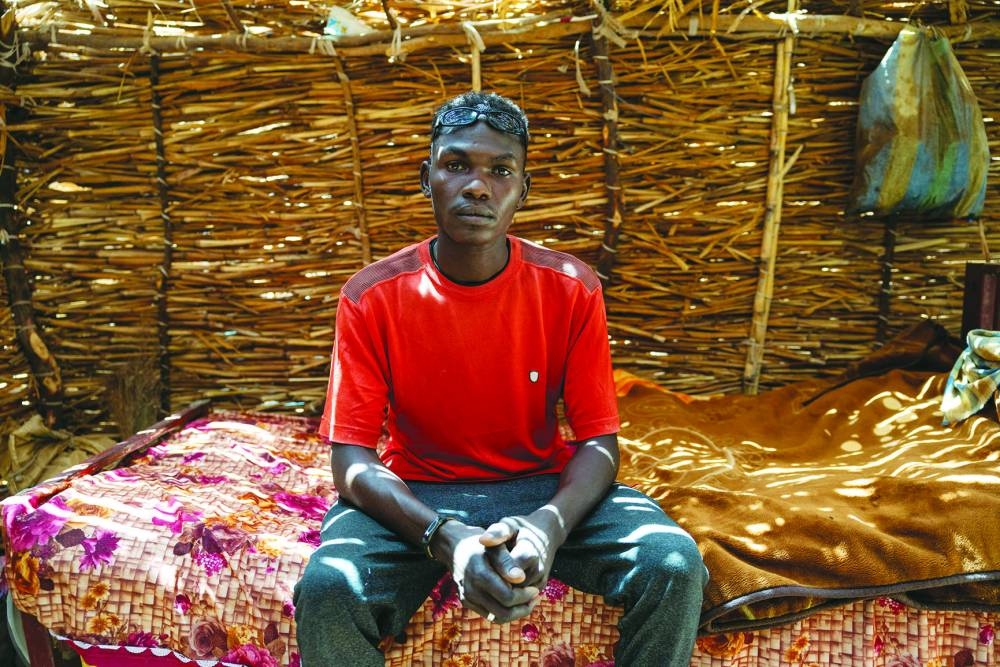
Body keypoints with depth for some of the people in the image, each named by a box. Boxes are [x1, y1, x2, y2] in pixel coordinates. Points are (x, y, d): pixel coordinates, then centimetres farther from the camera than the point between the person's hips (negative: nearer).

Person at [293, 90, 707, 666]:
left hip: (544, 487, 1)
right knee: (327, 587, -31)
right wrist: (444, 536, -31)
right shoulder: (371, 298, -10)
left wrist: (550, 524, -29)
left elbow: (598, 441, -6)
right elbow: (352, 458, -12)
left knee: (675, 565, -23)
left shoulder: (572, 290, -7)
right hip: (416, 499, -1)